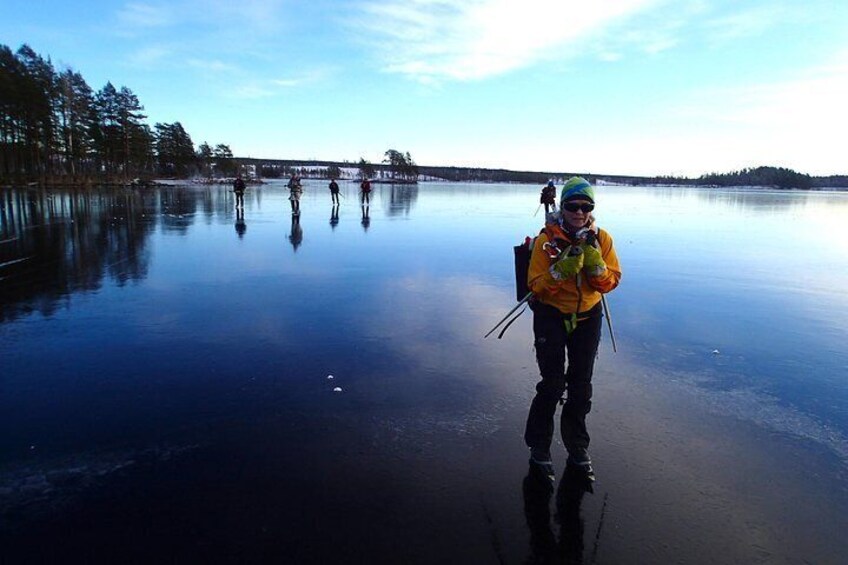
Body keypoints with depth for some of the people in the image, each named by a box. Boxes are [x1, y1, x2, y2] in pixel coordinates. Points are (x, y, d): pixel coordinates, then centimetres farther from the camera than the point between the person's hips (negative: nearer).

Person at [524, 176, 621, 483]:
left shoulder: (601, 239, -5)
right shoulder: (547, 240, -14)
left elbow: (610, 282, -7)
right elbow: (536, 286, -16)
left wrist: (594, 262, -25)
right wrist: (563, 268, -31)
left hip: (587, 317, 4)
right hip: (551, 316, -3)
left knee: (581, 386, 12)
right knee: (552, 385, -6)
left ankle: (578, 449, 29)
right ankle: (539, 448, 13)